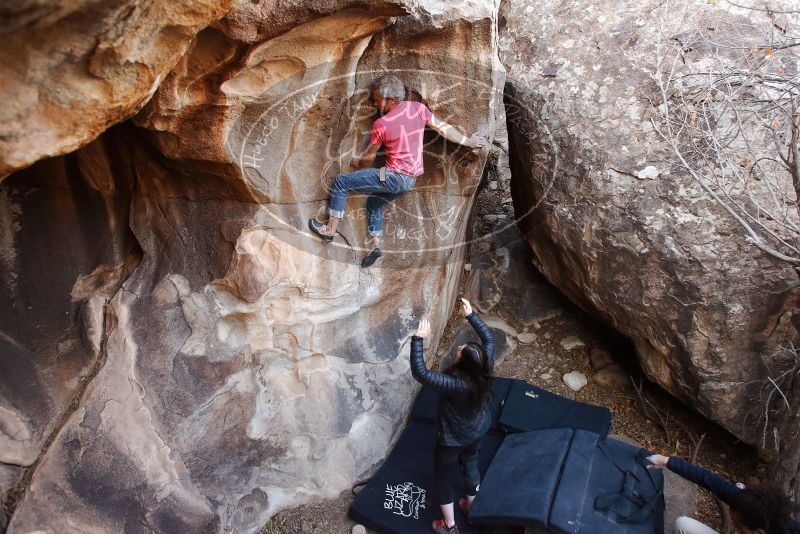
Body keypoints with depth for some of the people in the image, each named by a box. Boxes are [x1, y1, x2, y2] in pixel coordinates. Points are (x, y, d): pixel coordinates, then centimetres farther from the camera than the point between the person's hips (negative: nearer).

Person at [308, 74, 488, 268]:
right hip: (411, 179, 8)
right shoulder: (418, 108, 0)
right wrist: (469, 141, 19)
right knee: (373, 201, 29)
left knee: (340, 182, 0)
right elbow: (444, 128, 7)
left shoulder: (381, 124, -12)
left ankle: (330, 229, 4)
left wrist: (358, 164, 24)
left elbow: (369, 157, 2)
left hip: (395, 177, -8)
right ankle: (375, 245, 21)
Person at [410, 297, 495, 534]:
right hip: (478, 432, 6)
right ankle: (471, 506, 55)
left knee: (443, 476, 19)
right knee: (471, 465, 32)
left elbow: (419, 372, -42)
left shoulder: (453, 384, -40)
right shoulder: (485, 370, -24)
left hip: (452, 439, -6)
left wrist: (418, 339, -41)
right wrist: (471, 315, -10)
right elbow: (488, 338, -8)